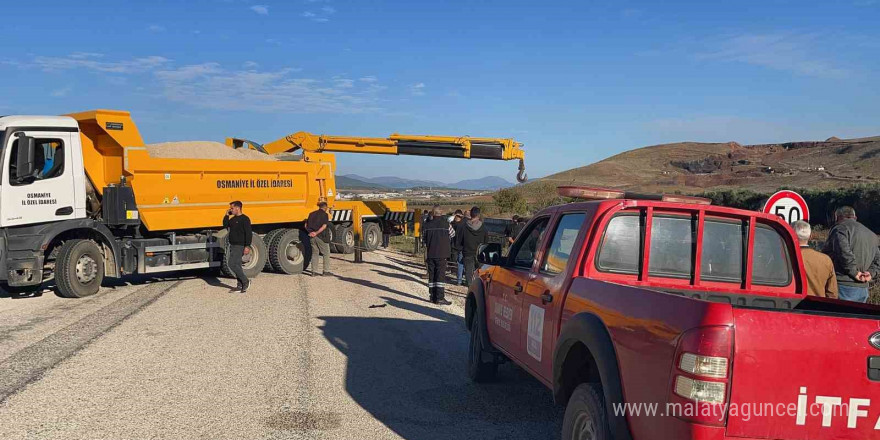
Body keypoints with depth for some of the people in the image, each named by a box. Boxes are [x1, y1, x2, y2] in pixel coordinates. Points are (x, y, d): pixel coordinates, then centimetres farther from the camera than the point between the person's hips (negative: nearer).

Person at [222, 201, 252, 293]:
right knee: (237, 265, 10)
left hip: (240, 246, -9)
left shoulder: (245, 219, -12)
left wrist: (247, 246, -22)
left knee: (232, 264, -14)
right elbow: (225, 226, 19)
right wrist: (227, 215, 8)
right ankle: (240, 286, 14)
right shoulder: (233, 219, 14)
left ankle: (246, 281, -3)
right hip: (233, 246, 9)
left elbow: (249, 233, -16)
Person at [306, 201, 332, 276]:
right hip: (321, 237, -5)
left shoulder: (312, 214, 11)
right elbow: (324, 226, -17)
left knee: (314, 253, 13)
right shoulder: (325, 215, -6)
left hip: (312, 237, 5)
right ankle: (326, 271, 5)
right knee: (326, 253, 6)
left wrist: (310, 232, -2)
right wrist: (316, 233, -17)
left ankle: (314, 271, 11)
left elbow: (306, 225, 7)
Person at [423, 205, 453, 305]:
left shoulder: (428, 224, 0)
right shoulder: (446, 224, -8)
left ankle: (433, 296, 14)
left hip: (430, 254, 3)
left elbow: (424, 238, 8)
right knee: (441, 275, -3)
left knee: (431, 275, 10)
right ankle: (440, 297, -8)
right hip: (441, 254, -3)